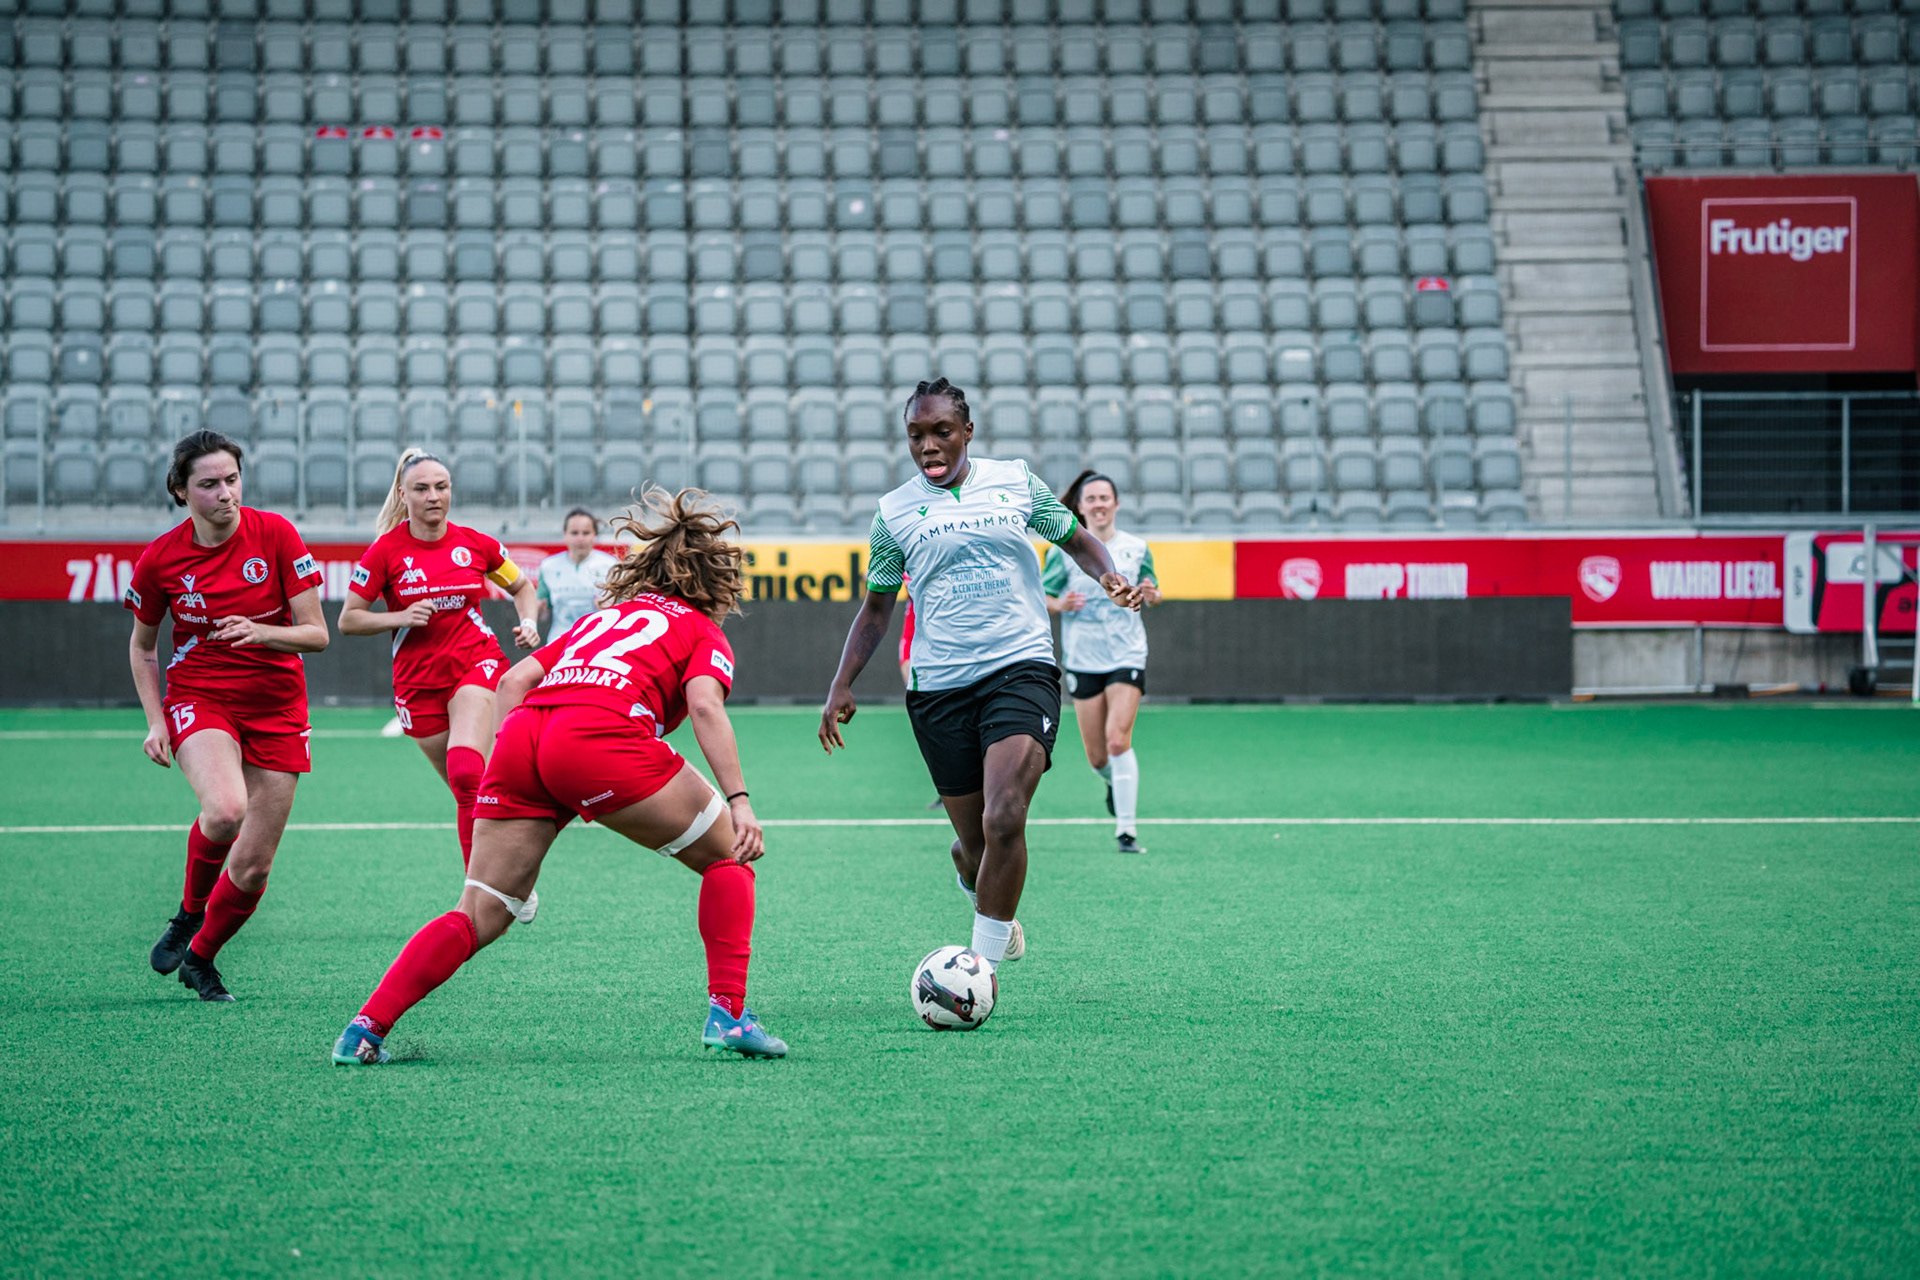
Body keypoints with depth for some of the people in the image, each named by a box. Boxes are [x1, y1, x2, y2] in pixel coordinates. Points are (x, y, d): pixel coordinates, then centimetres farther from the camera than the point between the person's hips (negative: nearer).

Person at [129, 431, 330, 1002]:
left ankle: (200, 957, 27)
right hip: (197, 695, -1)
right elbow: (142, 645, 9)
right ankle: (189, 912, -3)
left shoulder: (275, 535, -9)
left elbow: (316, 634, -7)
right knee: (225, 810, -32)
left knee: (253, 864, 0)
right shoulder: (160, 558, -7)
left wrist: (261, 632, -26)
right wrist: (155, 721, -2)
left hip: (276, 706, 1)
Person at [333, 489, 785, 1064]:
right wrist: (739, 800, -6)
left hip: (521, 736, 5)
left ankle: (364, 1028, -4)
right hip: (600, 735, -5)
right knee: (728, 854, 13)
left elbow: (515, 680, 25)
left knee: (480, 916, 9)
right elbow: (704, 705, 0)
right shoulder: (704, 632, 21)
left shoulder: (603, 616, 37)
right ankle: (728, 1014, 3)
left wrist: (505, 774, 25)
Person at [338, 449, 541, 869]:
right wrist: (401, 617, -17)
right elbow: (348, 620, -3)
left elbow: (521, 585, 18)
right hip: (418, 679, 1)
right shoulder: (386, 551, -5)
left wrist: (528, 622, -1)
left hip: (477, 664, -1)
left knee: (466, 774, -26)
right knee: (468, 790, 6)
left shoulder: (474, 544, -1)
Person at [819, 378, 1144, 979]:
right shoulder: (894, 512, 7)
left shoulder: (1014, 482, 6)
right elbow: (876, 605, 17)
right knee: (975, 846, 4)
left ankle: (983, 962, -15)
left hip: (1022, 666, -1)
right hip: (938, 686, 1)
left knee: (1004, 822, -22)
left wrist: (1109, 575, -2)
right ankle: (1002, 923, 37)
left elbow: (1077, 540, 19)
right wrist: (842, 685, 8)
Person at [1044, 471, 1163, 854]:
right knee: (1097, 757, 4)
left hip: (1127, 657, -1)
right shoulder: (1063, 551, 0)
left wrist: (1151, 595, -8)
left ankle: (1127, 828, -17)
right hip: (1083, 660, 1)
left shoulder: (1136, 548, 4)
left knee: (1118, 740, -18)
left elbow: (1152, 594, 15)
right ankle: (1115, 783, 40)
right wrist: (1061, 604, -17)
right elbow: (1042, 598, 5)